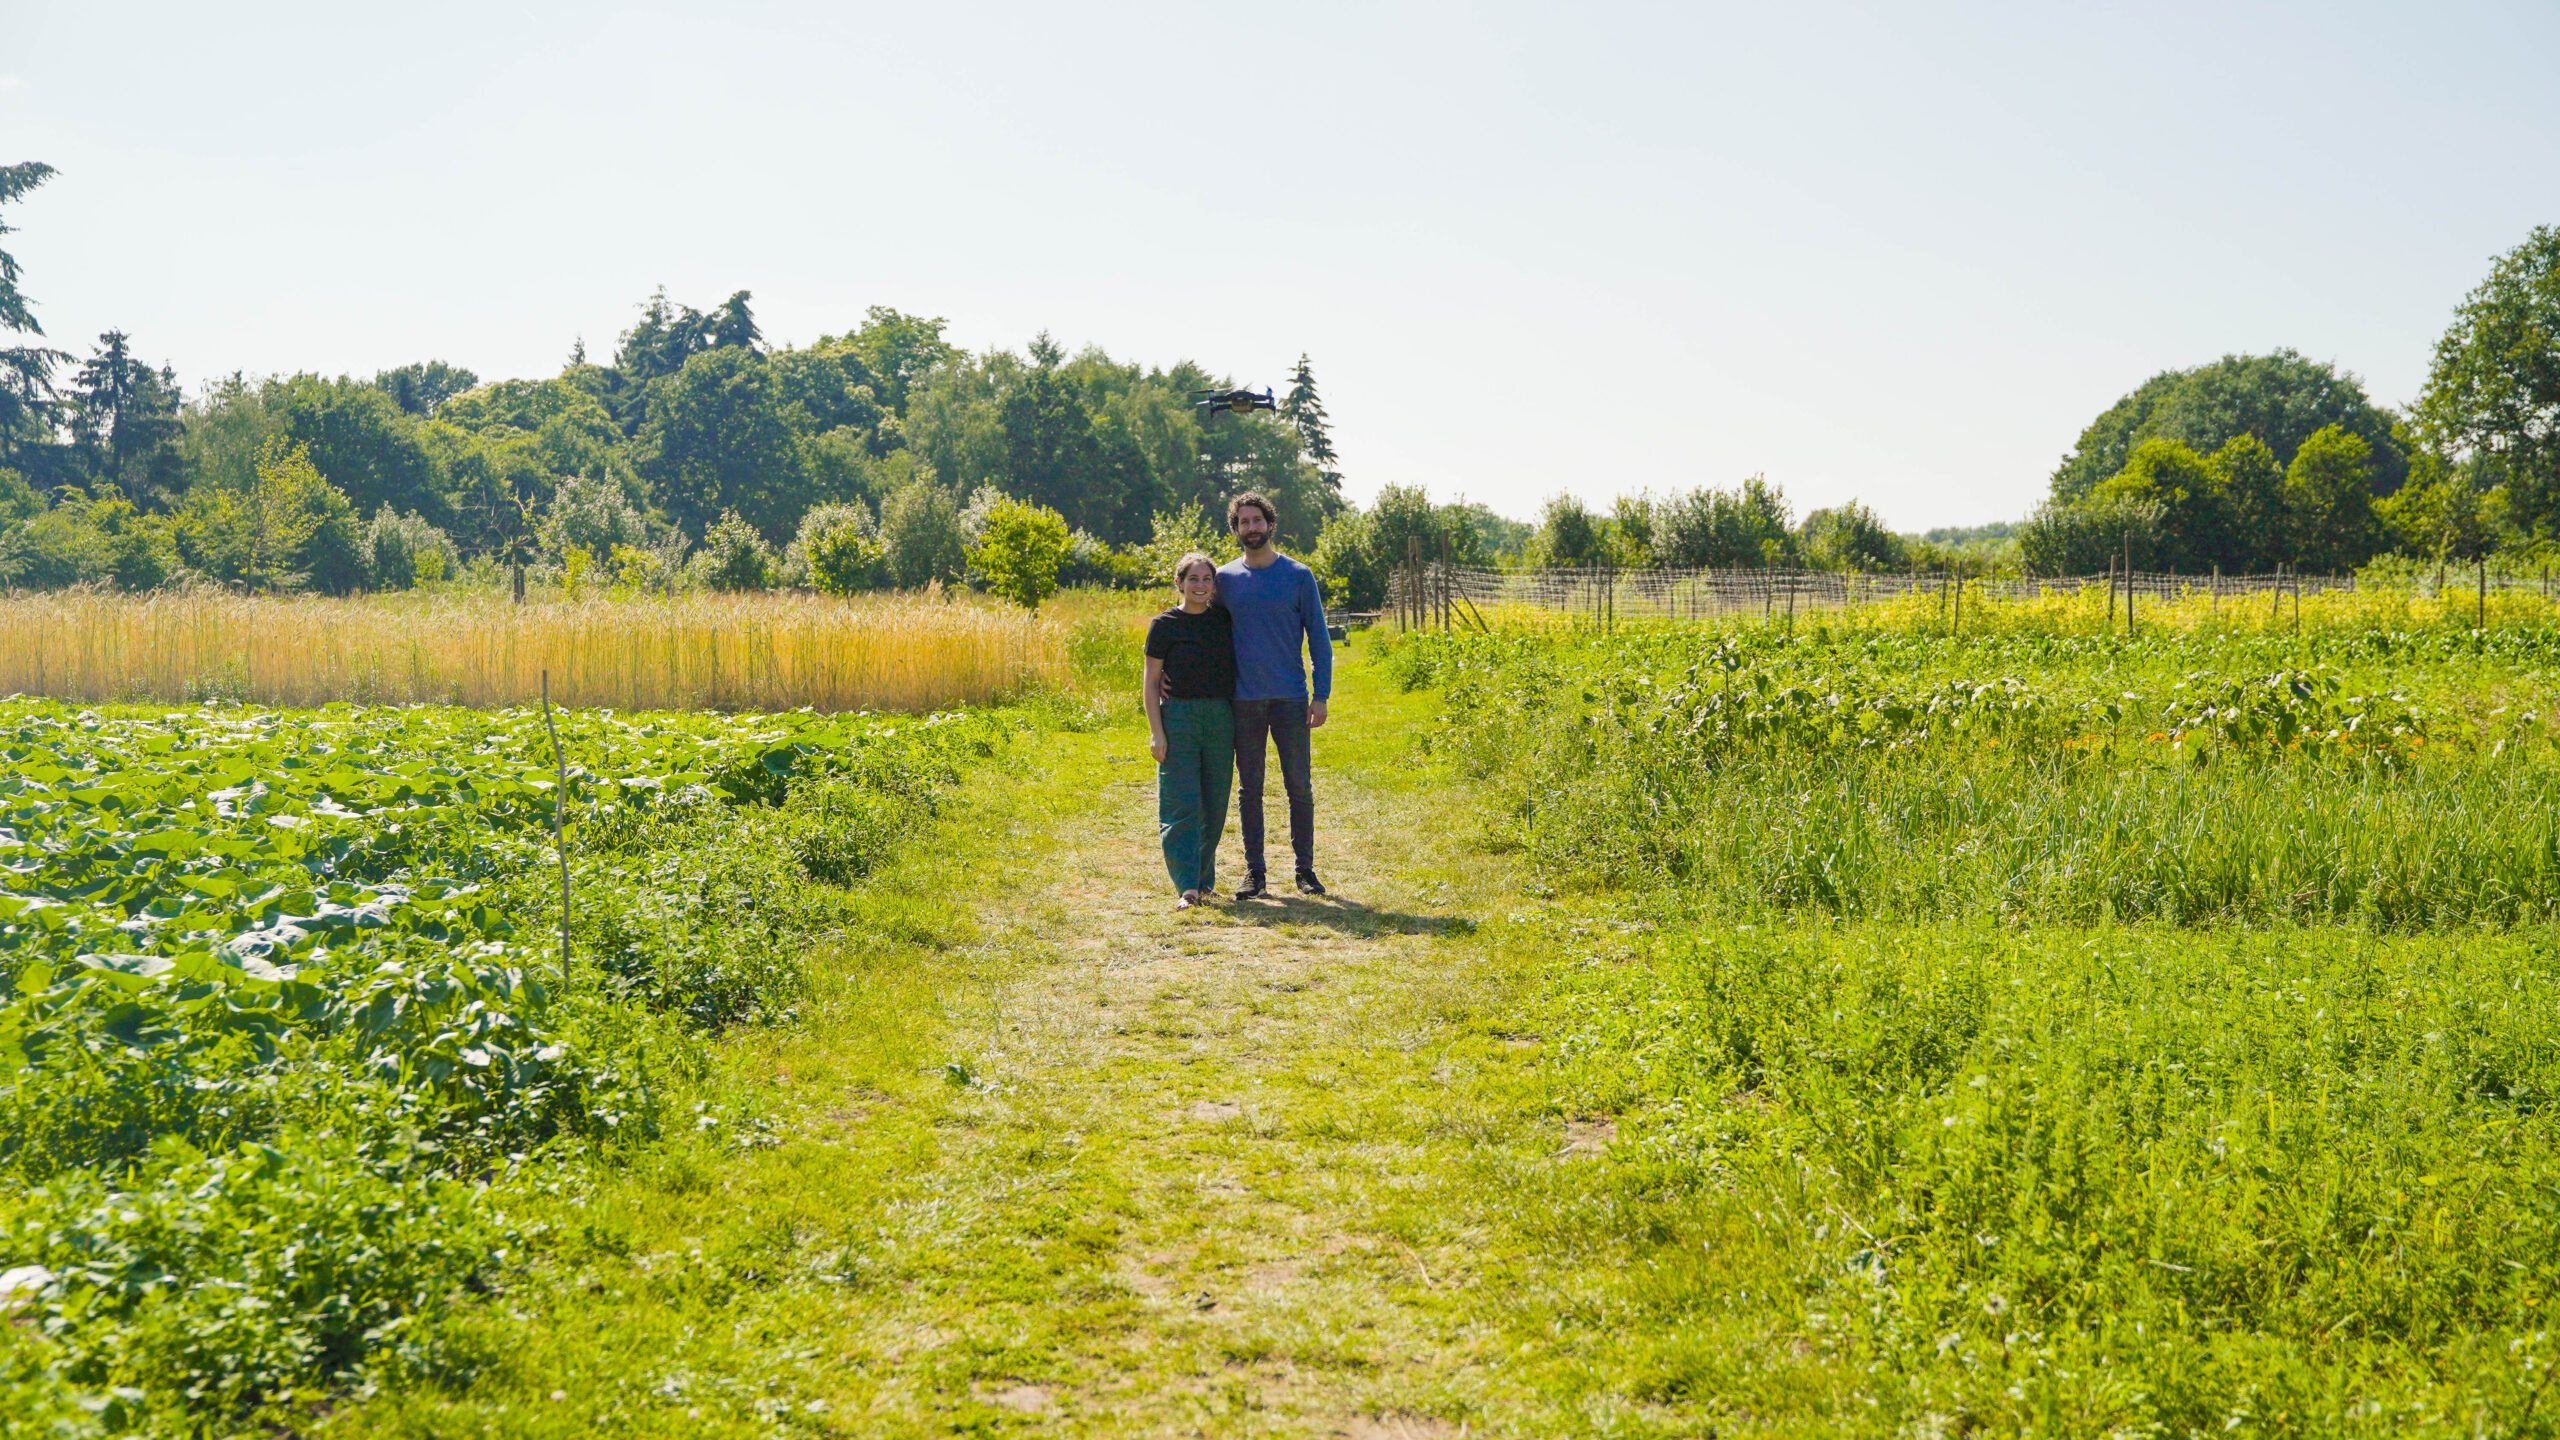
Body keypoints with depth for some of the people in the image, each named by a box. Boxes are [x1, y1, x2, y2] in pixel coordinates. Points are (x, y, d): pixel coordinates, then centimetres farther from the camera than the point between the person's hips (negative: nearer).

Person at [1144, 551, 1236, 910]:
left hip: (1221, 718, 4)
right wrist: (1156, 731, -9)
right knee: (1181, 805, -8)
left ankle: (1205, 879, 21)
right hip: (1179, 716, -4)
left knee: (1214, 805, 8)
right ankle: (1188, 887, -12)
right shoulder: (1165, 624, -2)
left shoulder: (1224, 618, 7)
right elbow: (1151, 683, -1)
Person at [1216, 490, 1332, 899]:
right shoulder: (1225, 579, 6)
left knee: (1299, 785, 1)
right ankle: (1254, 873, 11)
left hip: (1290, 699, -1)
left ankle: (1306, 871, 9)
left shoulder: (1298, 576, 1)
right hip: (1244, 701, 2)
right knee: (1249, 788, 5)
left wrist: (1322, 695, -4)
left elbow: (1318, 638, 3)